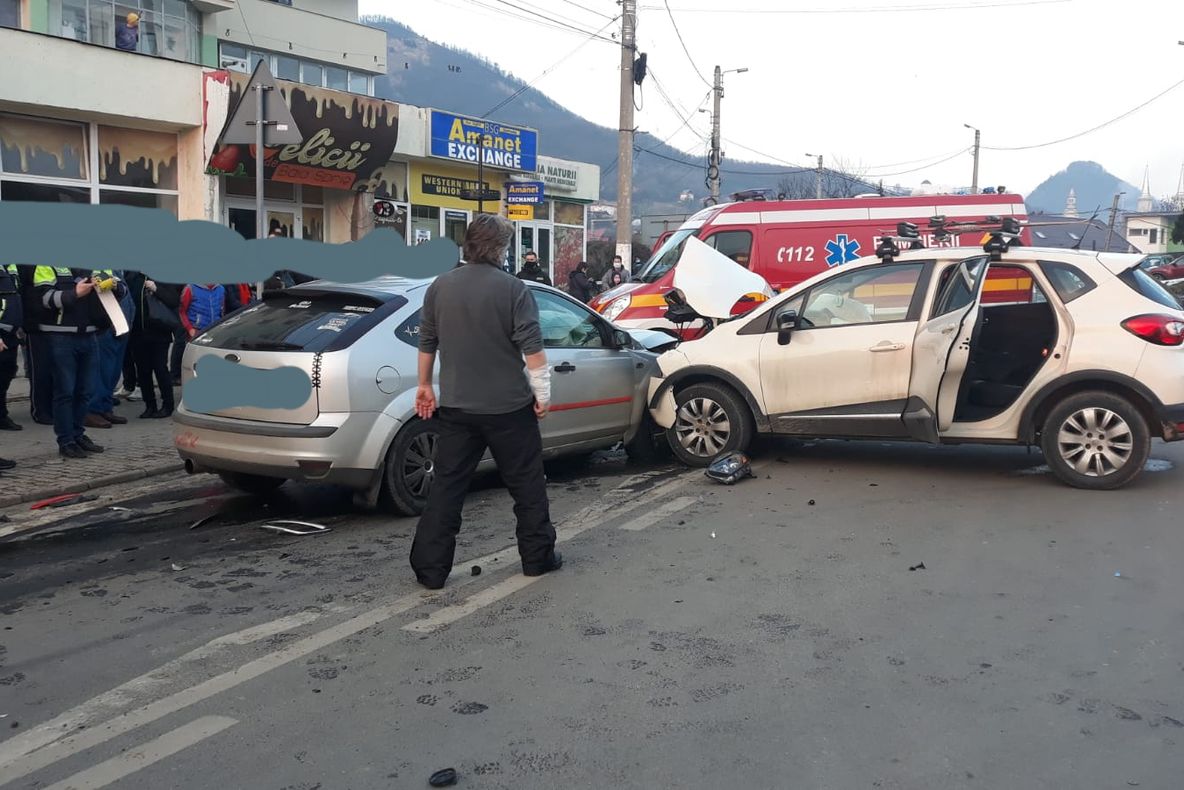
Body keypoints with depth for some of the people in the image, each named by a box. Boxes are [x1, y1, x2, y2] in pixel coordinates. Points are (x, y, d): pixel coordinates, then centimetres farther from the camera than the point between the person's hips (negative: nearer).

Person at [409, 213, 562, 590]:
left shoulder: (440, 286, 4)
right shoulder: (513, 289, -11)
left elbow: (427, 343, 11)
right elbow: (532, 348, -13)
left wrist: (424, 385, 21)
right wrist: (542, 393, -4)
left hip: (456, 406, 4)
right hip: (508, 406, -3)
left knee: (447, 486, 7)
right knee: (527, 484, 11)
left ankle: (430, 568, 7)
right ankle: (538, 557, 20)